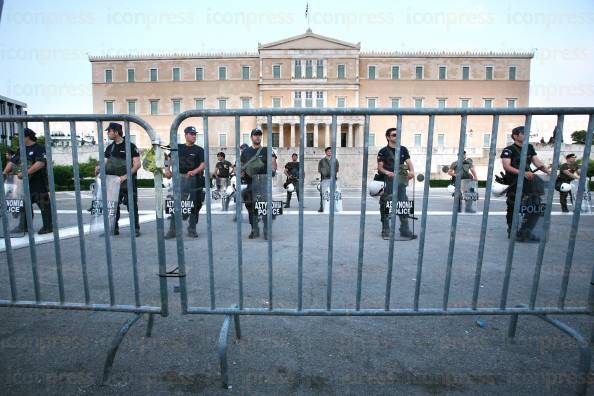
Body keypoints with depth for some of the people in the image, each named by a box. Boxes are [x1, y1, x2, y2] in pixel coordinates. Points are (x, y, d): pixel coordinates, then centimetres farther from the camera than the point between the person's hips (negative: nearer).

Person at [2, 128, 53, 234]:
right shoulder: (21, 150, 16)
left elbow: (40, 163, -21)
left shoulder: (39, 148, -8)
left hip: (39, 183, -8)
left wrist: (26, 173, -24)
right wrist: (5, 172, -2)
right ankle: (23, 226, 23)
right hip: (26, 183, 8)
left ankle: (48, 227, 6)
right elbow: (12, 162, 14)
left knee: (44, 205, -1)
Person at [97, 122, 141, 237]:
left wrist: (126, 176, -18)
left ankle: (136, 228, 8)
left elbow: (137, 164, -10)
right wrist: (100, 168, -3)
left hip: (128, 182, -5)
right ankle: (114, 228, 18)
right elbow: (107, 163, 19)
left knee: (132, 206, -1)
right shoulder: (109, 148, 13)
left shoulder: (130, 146, -5)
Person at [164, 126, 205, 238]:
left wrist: (194, 171, -23)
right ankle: (172, 230, 3)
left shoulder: (199, 150, 3)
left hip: (195, 179, -1)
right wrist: (167, 169, 0)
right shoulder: (178, 147, 10)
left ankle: (192, 229, 16)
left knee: (194, 205, 4)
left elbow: (203, 164, -7)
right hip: (180, 178, 1)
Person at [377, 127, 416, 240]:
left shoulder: (403, 149, 13)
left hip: (401, 181, 4)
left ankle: (405, 230, 14)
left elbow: (409, 162, 2)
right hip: (388, 181, -4)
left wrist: (411, 171, -18)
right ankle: (385, 230, 12)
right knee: (386, 206, 1)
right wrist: (387, 172, -25)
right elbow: (380, 167, -5)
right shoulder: (383, 151, 0)